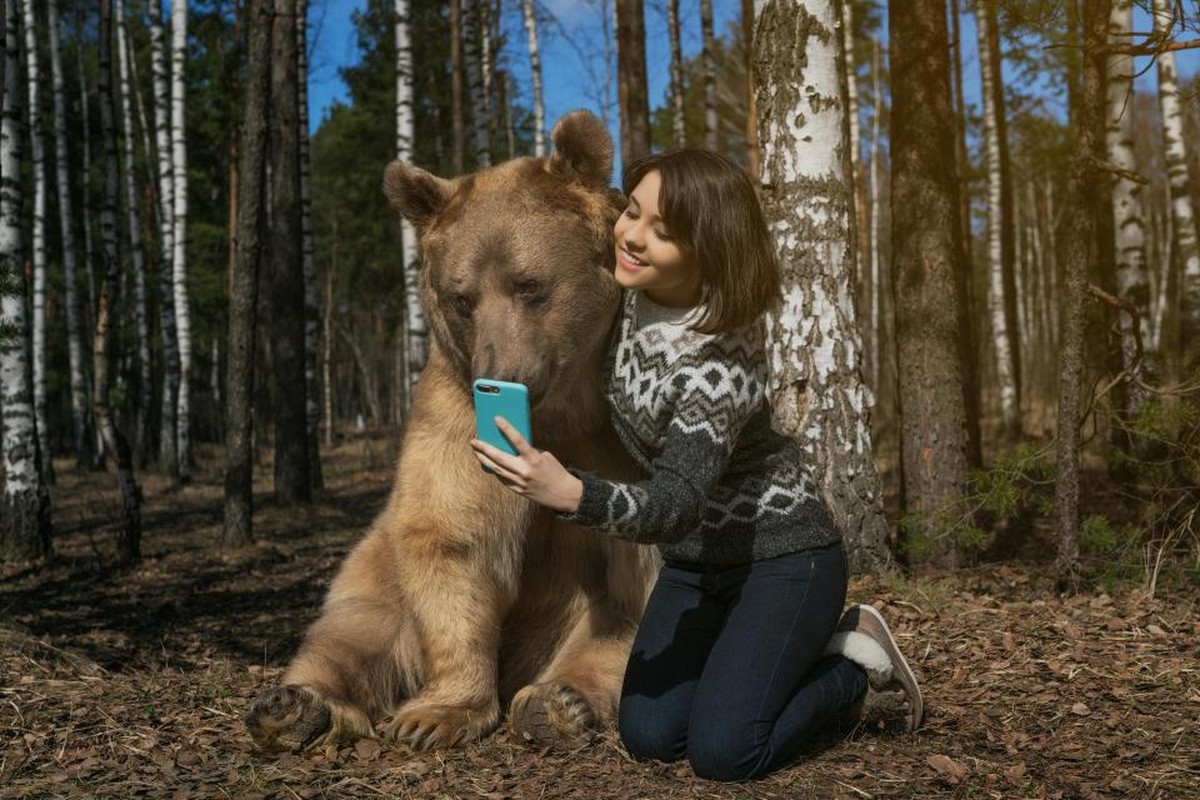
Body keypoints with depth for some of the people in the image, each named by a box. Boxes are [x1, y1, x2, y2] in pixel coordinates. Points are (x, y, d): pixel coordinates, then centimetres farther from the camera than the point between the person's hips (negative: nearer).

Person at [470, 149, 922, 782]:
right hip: (694, 562, 7)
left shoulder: (721, 357, -31)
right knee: (648, 736, -3)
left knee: (721, 752, -16)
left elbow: (675, 506, -39)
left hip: (781, 557, -7)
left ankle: (857, 664, 9)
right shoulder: (632, 292, -10)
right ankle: (790, 660, 20)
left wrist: (571, 493, -55)